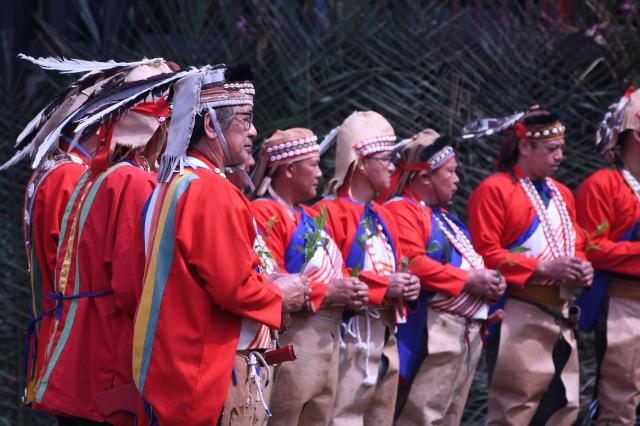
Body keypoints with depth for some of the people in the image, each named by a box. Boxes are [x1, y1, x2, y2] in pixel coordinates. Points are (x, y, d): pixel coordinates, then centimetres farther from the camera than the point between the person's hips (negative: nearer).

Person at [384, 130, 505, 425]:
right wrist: (468, 279, -17)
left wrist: (489, 282, 6)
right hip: (435, 333, -10)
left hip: (469, 332, 10)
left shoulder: (443, 215, 23)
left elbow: (466, 261, 29)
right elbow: (412, 264, -22)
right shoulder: (402, 211, -9)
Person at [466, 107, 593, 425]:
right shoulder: (493, 190, -6)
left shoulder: (561, 194, 19)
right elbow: (485, 255, -13)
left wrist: (582, 268, 3)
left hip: (560, 315, 8)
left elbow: (577, 245, 27)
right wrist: (543, 268, -18)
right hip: (519, 318, -8)